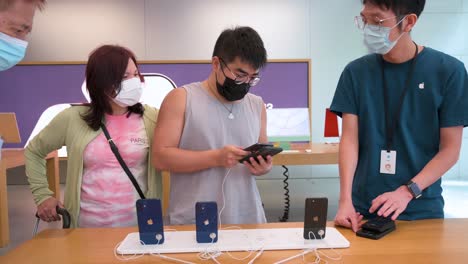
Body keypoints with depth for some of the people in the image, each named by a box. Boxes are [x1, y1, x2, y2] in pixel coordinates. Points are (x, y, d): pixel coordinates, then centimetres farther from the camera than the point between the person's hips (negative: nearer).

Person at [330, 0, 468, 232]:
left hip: (422, 209, -1)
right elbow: (350, 138, -4)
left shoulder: (448, 71, -6)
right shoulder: (356, 72, -1)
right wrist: (345, 199, -15)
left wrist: (408, 191, -16)